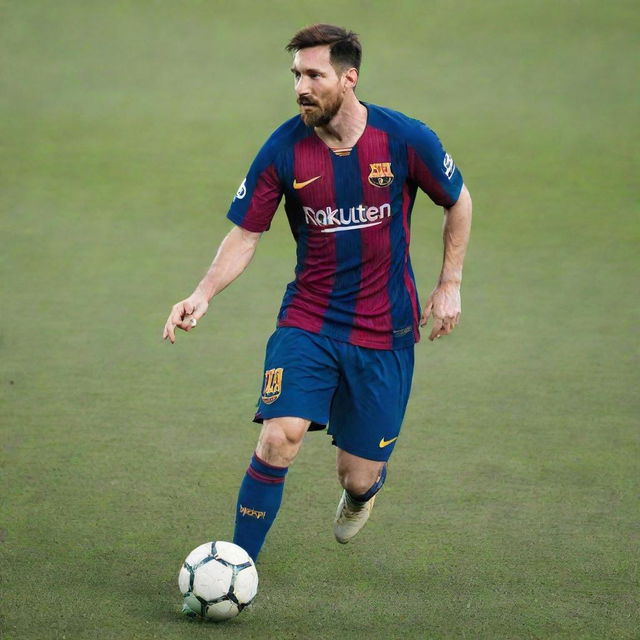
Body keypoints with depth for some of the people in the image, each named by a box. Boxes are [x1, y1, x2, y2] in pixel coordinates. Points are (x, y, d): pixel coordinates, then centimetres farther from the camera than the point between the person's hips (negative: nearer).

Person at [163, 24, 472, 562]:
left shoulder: (405, 139, -11)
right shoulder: (284, 150, -9)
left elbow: (458, 201, 6)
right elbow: (245, 235, -1)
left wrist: (450, 285, 4)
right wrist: (204, 294, -17)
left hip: (383, 330, 0)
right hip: (307, 320, 0)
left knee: (359, 476, 4)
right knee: (279, 437, -22)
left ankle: (361, 491, 45)